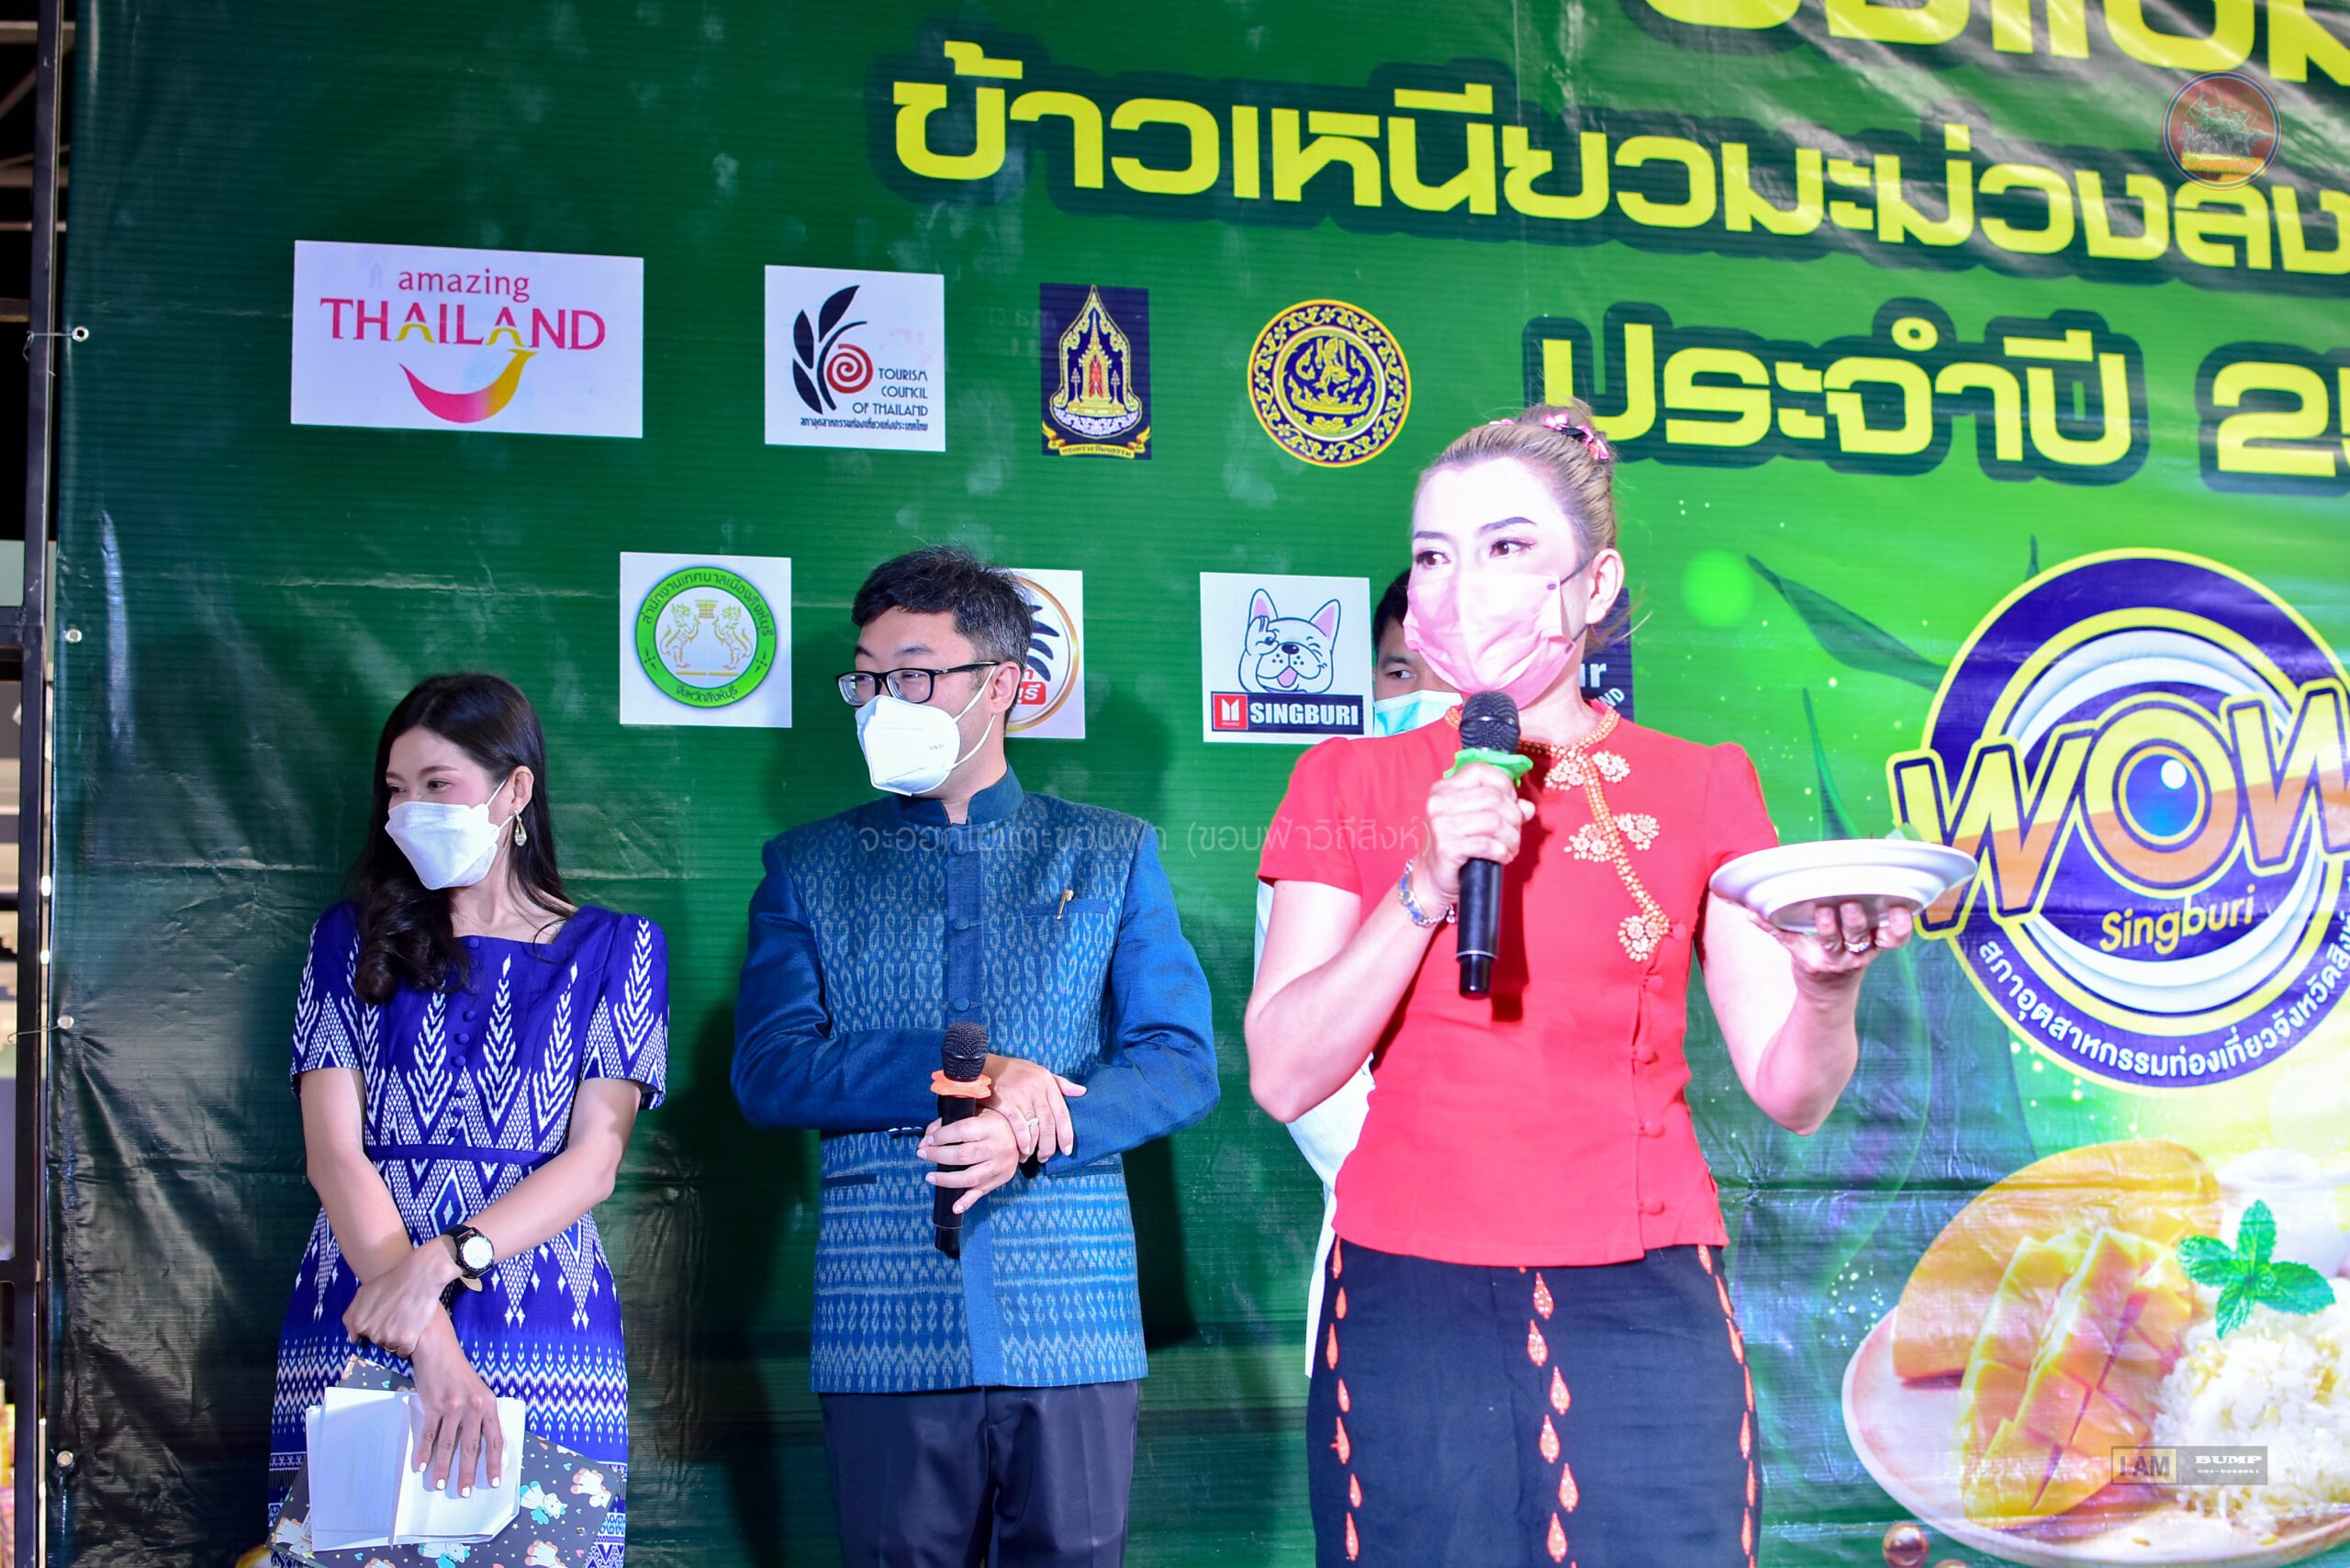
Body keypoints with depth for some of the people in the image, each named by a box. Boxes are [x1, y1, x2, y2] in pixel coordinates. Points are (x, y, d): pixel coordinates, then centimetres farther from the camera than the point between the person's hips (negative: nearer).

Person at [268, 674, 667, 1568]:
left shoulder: (614, 949, 7)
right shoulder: (356, 938, 9)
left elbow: (594, 1160, -3)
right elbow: (334, 1154, -3)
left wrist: (441, 1260, -19)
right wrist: (429, 1343, -17)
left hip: (543, 1345, -1)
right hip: (357, 1335, 1)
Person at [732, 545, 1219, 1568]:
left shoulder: (1112, 857, 11)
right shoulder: (809, 868, 11)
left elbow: (1182, 1061, 3)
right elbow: (768, 1071, 0)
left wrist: (1034, 1131, -15)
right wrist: (967, 1068, -13)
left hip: (1073, 1321, 0)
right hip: (883, 1327, 0)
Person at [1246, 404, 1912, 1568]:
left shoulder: (1698, 790, 7)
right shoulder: (1349, 786, 8)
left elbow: (1790, 1091, 2)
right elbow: (1283, 1076, -2)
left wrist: (1826, 986, -19)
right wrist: (1426, 888, -12)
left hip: (1642, 1306, 0)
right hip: (1411, 1298, 0)